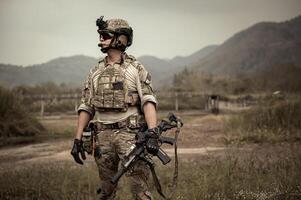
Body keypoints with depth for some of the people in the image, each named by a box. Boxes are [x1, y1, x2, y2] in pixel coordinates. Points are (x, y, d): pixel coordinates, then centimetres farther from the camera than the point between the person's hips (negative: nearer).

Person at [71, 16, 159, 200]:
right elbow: (86, 107, 14)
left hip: (130, 134, -4)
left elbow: (148, 101, -11)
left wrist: (153, 133, -25)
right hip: (103, 136, 5)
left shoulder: (136, 69, 0)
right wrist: (78, 139, 7)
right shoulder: (95, 72, 13)